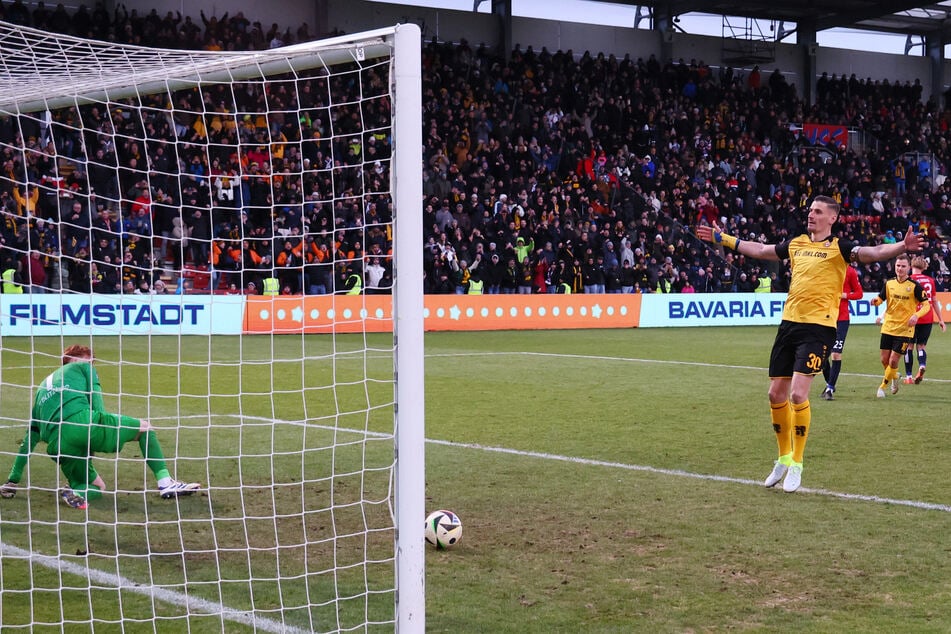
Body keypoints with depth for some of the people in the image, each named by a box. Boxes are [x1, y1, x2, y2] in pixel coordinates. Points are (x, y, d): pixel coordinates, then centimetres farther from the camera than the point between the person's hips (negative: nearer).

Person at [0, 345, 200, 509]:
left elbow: (28, 441, 32)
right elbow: (97, 405, 3)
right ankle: (165, 482, -2)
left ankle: (76, 492, -13)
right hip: (83, 421, -5)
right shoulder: (82, 367, 22)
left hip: (57, 443, 5)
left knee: (97, 488, 23)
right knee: (145, 427, 17)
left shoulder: (42, 388, 35)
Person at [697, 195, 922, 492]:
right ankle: (784, 458, 27)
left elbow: (874, 253, -18)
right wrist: (723, 239, 29)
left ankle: (796, 464, 2)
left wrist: (903, 246, -36)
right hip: (789, 323, 6)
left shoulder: (838, 247, -4)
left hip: (818, 327, -6)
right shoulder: (796, 244, 13)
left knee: (798, 394, -15)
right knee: (776, 394, 8)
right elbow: (759, 250, 26)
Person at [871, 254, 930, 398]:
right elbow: (881, 299, 14)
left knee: (893, 361, -7)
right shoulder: (889, 283, 4)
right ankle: (895, 378, 37)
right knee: (885, 360, 7)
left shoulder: (915, 286, -9)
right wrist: (876, 301, -11)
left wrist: (916, 315, -26)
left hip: (904, 329, -4)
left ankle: (883, 386, 14)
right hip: (888, 327, 4)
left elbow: (926, 305, -6)